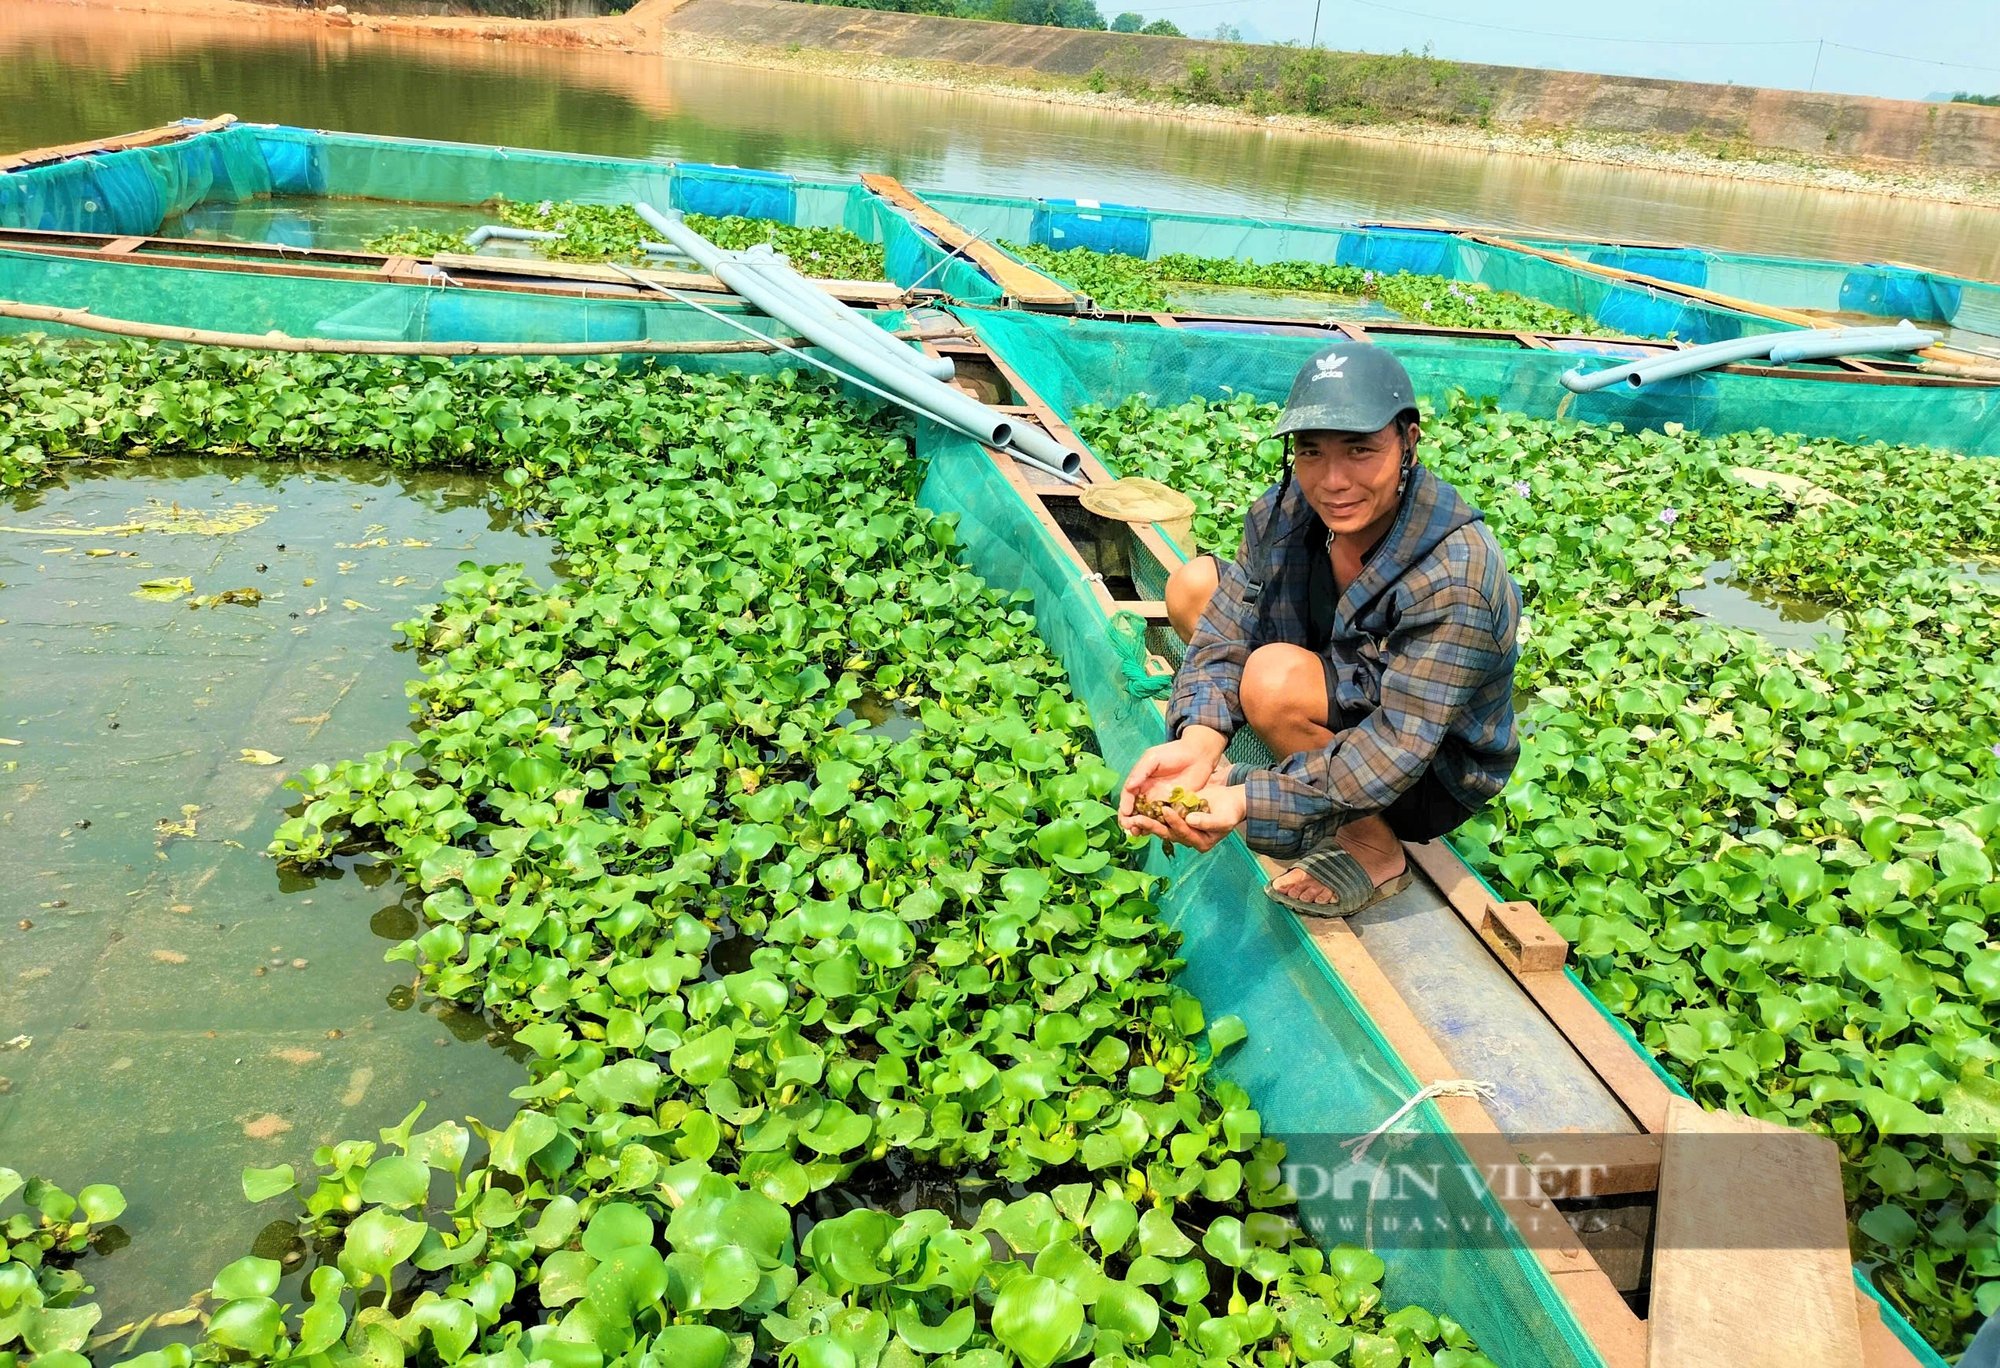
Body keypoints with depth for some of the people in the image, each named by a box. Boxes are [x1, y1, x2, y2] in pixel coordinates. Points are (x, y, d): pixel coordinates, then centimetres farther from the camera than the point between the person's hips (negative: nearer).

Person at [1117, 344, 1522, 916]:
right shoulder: (1286, 511, -14)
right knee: (1193, 583, 0)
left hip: (1433, 778, -7)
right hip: (1346, 702, 7)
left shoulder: (1455, 579, -34)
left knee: (1276, 676, -34)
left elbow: (1398, 746, -35)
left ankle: (1373, 848, -9)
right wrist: (1198, 740, -34)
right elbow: (1224, 634, -13)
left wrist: (1249, 802, -44)